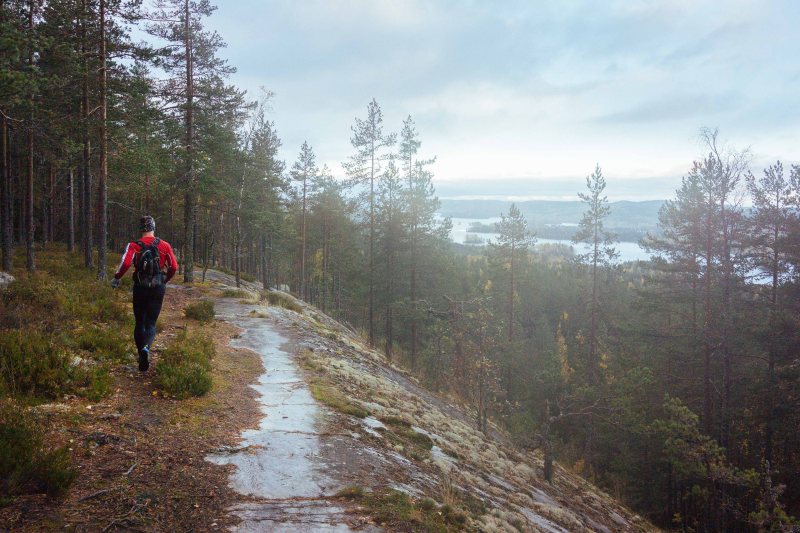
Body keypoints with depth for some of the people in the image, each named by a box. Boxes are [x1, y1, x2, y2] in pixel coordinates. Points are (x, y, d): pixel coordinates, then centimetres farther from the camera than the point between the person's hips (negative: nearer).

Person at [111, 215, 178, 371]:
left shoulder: (134, 245, -6)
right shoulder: (164, 245, -1)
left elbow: (125, 263, -20)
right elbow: (174, 267, -2)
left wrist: (116, 278, -3)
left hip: (140, 288, 0)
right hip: (158, 289, 0)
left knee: (139, 323, 15)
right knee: (151, 323, 4)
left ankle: (142, 358, 18)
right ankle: (146, 348, -25)